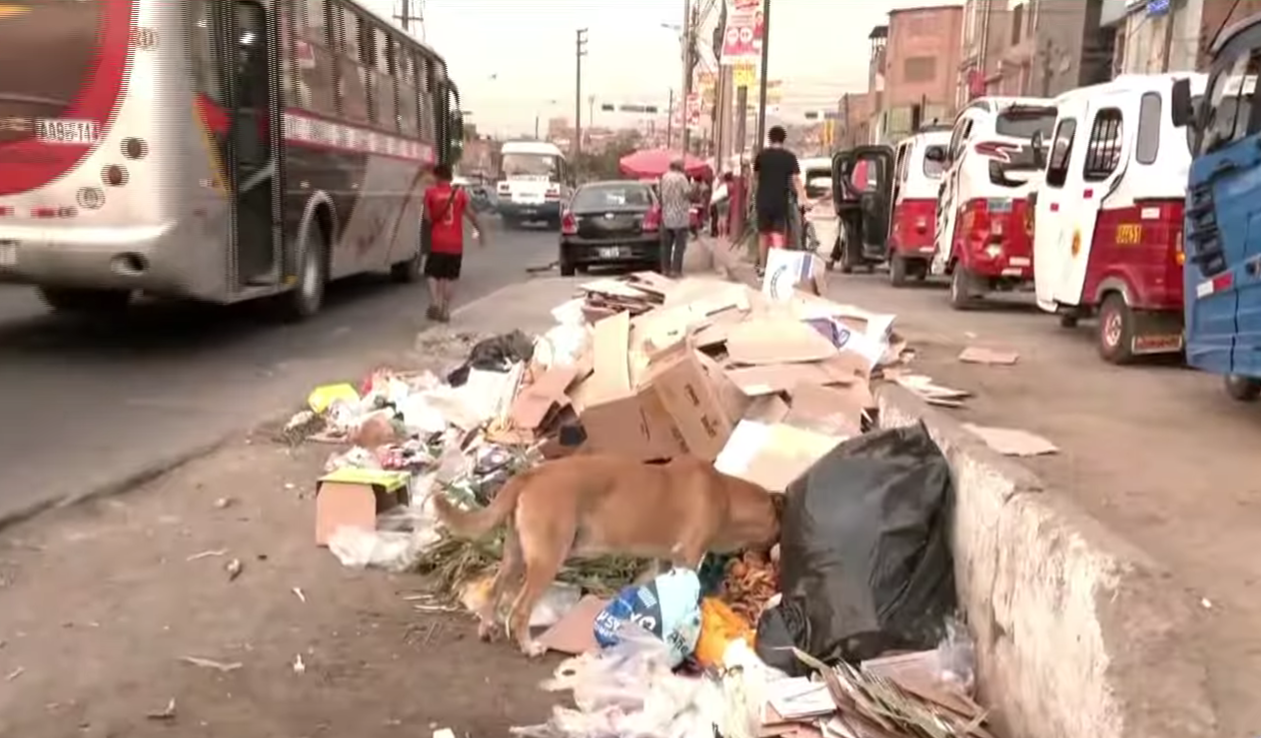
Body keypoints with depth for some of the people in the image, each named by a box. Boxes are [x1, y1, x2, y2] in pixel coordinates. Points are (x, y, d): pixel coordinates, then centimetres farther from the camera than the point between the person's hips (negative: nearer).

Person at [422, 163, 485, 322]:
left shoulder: (431, 193, -3)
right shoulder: (460, 193, 3)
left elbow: (427, 218, -5)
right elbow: (471, 215, 1)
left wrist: (425, 226, 16)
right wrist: (481, 232, 11)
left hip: (437, 242, -2)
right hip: (455, 243, 2)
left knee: (432, 274, 11)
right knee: (450, 277, 9)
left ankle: (435, 303, -10)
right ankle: (445, 311, 10)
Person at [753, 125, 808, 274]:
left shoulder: (761, 155, 1)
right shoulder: (790, 156, -3)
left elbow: (755, 174, 8)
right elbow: (795, 179, -10)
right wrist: (802, 198, -11)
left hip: (763, 200, 1)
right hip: (781, 201, -1)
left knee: (763, 234, 13)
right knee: (778, 235, 0)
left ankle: (762, 267, 18)